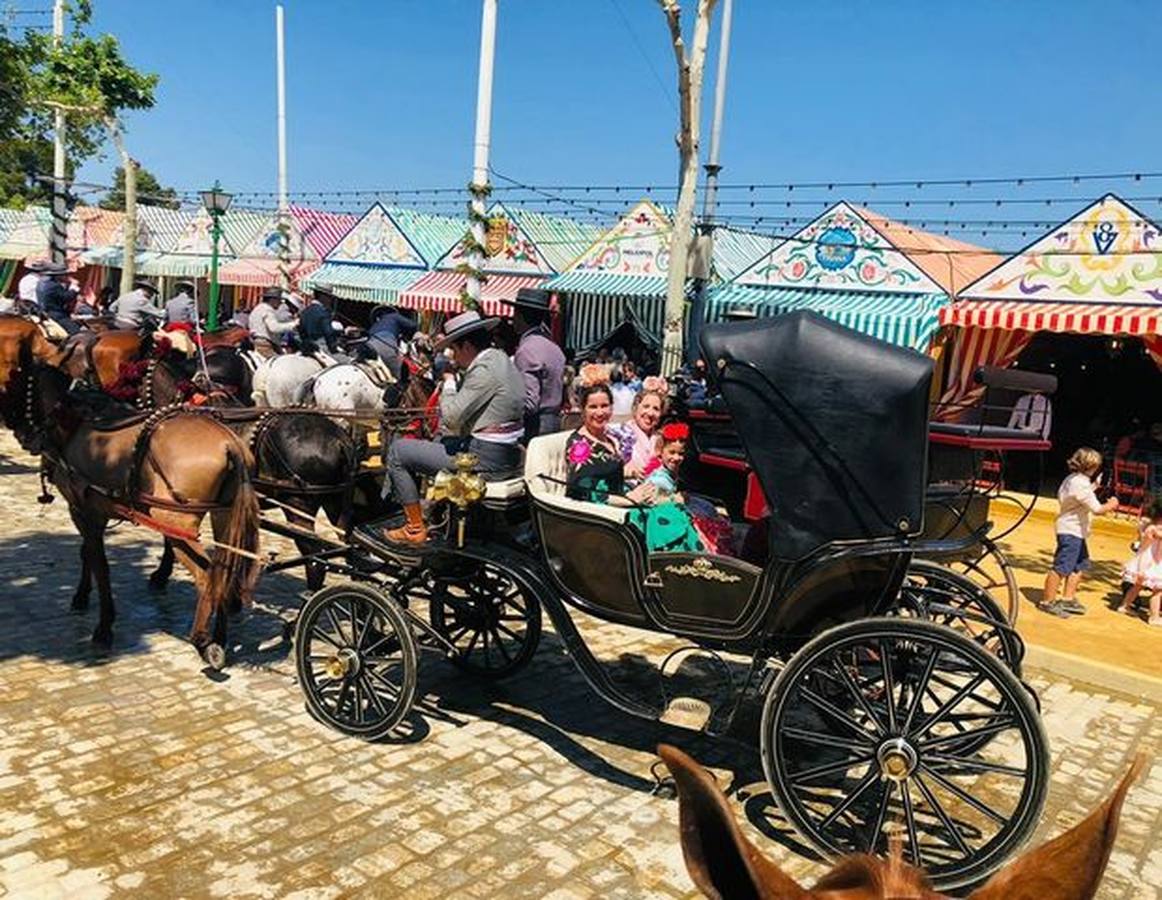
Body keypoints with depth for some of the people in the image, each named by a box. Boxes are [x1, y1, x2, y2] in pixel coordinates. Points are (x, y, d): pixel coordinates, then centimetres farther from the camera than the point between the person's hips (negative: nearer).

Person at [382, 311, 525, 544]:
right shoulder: (500, 358, 12)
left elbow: (452, 417, -19)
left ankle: (415, 529, 6)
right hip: (506, 452, 10)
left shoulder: (485, 369, -19)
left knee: (397, 451, 0)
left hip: (485, 458, -10)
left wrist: (449, 383, -5)